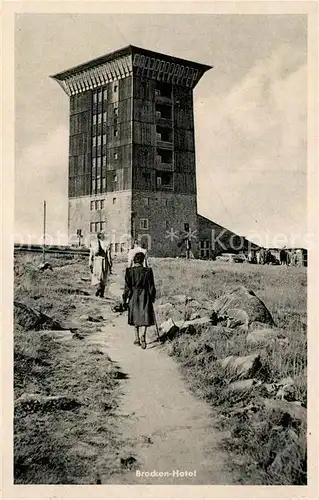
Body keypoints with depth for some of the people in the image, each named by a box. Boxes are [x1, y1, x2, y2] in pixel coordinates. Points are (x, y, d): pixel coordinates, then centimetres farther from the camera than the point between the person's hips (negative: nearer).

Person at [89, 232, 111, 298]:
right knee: (103, 278, 11)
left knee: (95, 277, 10)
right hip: (104, 262, 0)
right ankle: (101, 294, 11)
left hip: (96, 262, 0)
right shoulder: (106, 244, -1)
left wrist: (90, 265, 7)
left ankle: (98, 287, -18)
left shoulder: (93, 244, 2)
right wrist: (110, 265, 2)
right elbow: (108, 256, -4)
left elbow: (91, 255, 2)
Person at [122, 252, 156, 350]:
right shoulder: (148, 271, -7)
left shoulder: (129, 271, -8)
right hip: (145, 296, -1)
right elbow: (151, 287, -2)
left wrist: (125, 299, 1)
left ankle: (137, 339, 24)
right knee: (145, 317, 3)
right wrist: (152, 297, 10)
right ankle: (143, 335, -21)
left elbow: (127, 287, -6)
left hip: (133, 297, 1)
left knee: (135, 317, 16)